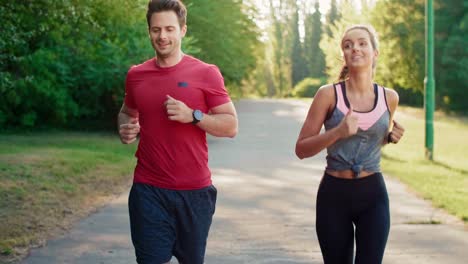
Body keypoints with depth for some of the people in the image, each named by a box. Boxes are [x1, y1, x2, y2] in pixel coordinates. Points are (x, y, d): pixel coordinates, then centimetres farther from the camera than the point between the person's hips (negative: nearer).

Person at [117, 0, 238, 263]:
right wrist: (125, 129, 1)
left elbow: (231, 126, -3)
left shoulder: (206, 73, -4)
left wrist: (193, 116, -18)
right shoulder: (136, 75, 5)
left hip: (195, 191, -1)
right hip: (148, 191, 1)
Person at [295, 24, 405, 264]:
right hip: (334, 194, -1)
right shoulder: (328, 94, -8)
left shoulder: (389, 98, 1)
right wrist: (338, 132, -22)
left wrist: (392, 137, -1)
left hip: (373, 194, 1)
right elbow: (301, 149, -7)